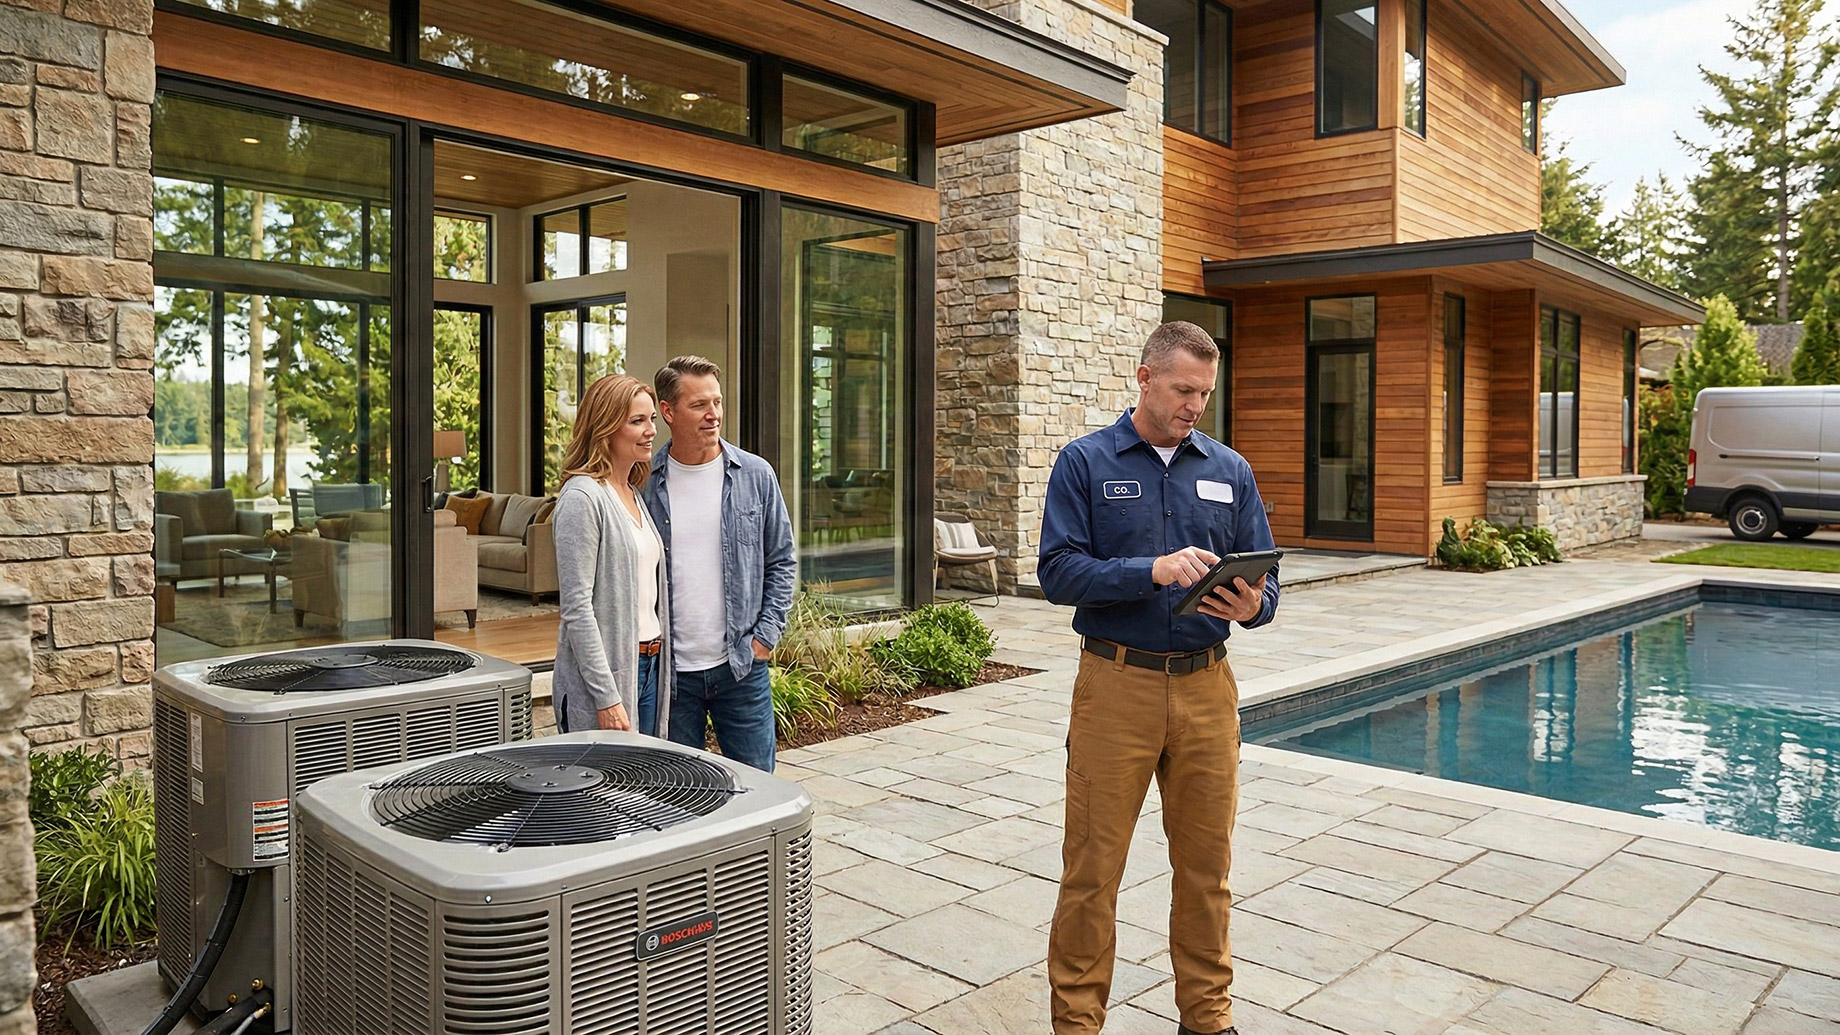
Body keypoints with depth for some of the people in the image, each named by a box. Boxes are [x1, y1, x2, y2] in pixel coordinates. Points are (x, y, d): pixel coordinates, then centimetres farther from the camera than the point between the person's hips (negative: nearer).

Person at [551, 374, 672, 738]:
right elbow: (577, 608, -18)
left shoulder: (635, 494, 13)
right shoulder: (582, 497, -13)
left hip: (649, 666, 8)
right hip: (603, 677, -8)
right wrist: (606, 697, -20)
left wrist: (658, 663, 13)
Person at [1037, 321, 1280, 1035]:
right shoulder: (1086, 463, 0)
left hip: (1207, 687, 4)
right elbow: (1058, 572, -10)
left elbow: (1265, 576, 10)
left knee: (1206, 864, 12)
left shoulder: (1230, 470, 11)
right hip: (1116, 685, -3)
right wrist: (1152, 571, -21)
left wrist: (1253, 606, -13)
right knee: (1092, 867, 3)